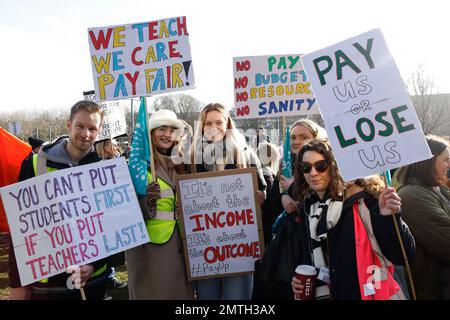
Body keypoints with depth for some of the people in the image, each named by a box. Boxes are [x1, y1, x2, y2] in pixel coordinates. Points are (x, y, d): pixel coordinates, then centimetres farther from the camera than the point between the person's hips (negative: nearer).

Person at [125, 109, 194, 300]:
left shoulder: (177, 165, 12)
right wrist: (146, 201, -28)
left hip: (178, 243, 6)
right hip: (149, 244, -6)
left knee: (179, 291, 12)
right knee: (153, 291, 3)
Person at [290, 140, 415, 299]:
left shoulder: (362, 198, -16)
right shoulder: (306, 209, 1)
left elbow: (402, 256, -19)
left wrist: (387, 217, -33)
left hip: (370, 293, -5)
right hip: (324, 294, 5)